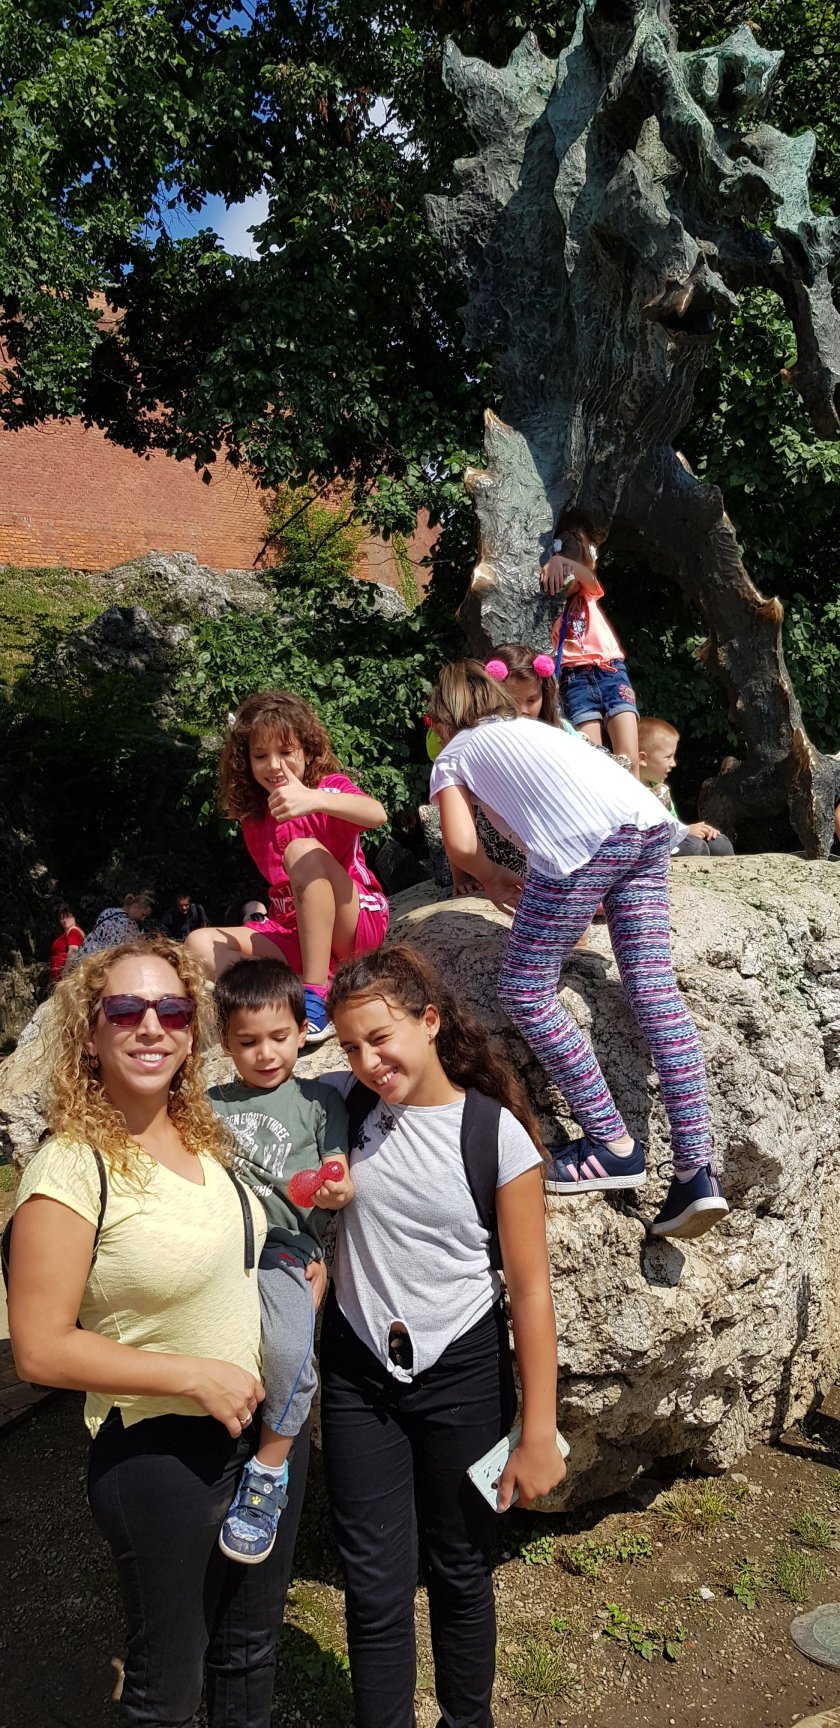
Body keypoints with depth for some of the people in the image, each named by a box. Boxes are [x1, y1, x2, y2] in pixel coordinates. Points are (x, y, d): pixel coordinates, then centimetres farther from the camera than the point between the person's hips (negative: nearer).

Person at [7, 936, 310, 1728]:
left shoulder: (204, 1133, -1)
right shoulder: (72, 1166, -21)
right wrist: (194, 1375, -20)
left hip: (268, 1426, 6)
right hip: (161, 1455, -6)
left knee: (251, 1650, 25)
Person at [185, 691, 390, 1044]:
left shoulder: (329, 787, -7)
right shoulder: (253, 820, 9)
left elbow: (377, 815, -32)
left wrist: (315, 799, -48)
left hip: (357, 927, -6)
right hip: (293, 933, 6)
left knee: (303, 850, -30)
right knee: (200, 943, -12)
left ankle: (315, 998, -33)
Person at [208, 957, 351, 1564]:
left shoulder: (318, 1101, 11)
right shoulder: (211, 1105, 19)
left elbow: (338, 1180, 6)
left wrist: (337, 1190, -15)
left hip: (284, 1248, -3)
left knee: (290, 1350, -29)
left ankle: (268, 1472, -5)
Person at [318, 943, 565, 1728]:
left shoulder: (497, 1133, -14)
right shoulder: (343, 1102, -7)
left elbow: (530, 1290, -11)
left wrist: (538, 1434, -10)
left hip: (462, 1371, -1)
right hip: (358, 1373, 2)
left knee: (459, 1569, 17)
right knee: (375, 1585, 8)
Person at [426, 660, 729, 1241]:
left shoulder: (454, 754, 22)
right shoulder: (532, 727, 38)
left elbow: (461, 847, 8)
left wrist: (495, 878, 27)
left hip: (583, 840, -7)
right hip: (649, 823, 7)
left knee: (525, 991, 2)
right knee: (655, 989, 2)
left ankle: (614, 1144, 1)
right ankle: (698, 1171, -3)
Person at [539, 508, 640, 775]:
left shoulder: (587, 592, 14)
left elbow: (589, 577, -12)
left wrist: (562, 561, -32)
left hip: (611, 671, 3)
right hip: (575, 677, -3)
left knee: (630, 759, -11)